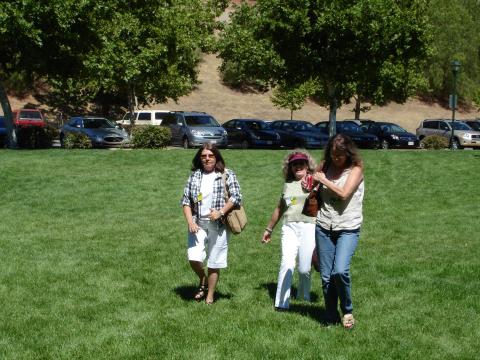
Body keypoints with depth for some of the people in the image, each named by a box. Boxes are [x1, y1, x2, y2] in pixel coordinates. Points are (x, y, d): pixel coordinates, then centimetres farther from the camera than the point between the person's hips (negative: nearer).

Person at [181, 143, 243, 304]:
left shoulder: (227, 175, -1)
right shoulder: (194, 176, 7)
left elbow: (236, 196, -7)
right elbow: (186, 200, 6)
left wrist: (221, 212, -18)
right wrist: (190, 222, -6)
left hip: (218, 225, -2)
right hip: (198, 224, 2)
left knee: (214, 263, 3)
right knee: (194, 258, -11)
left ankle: (210, 296, 19)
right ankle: (203, 281, 20)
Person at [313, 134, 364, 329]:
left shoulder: (356, 169, -5)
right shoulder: (326, 167, 7)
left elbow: (344, 193, -19)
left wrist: (323, 180, -9)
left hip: (348, 229, -4)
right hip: (324, 227, 4)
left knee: (340, 271, -20)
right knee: (326, 276, 5)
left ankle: (347, 310, 4)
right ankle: (331, 318, 20)